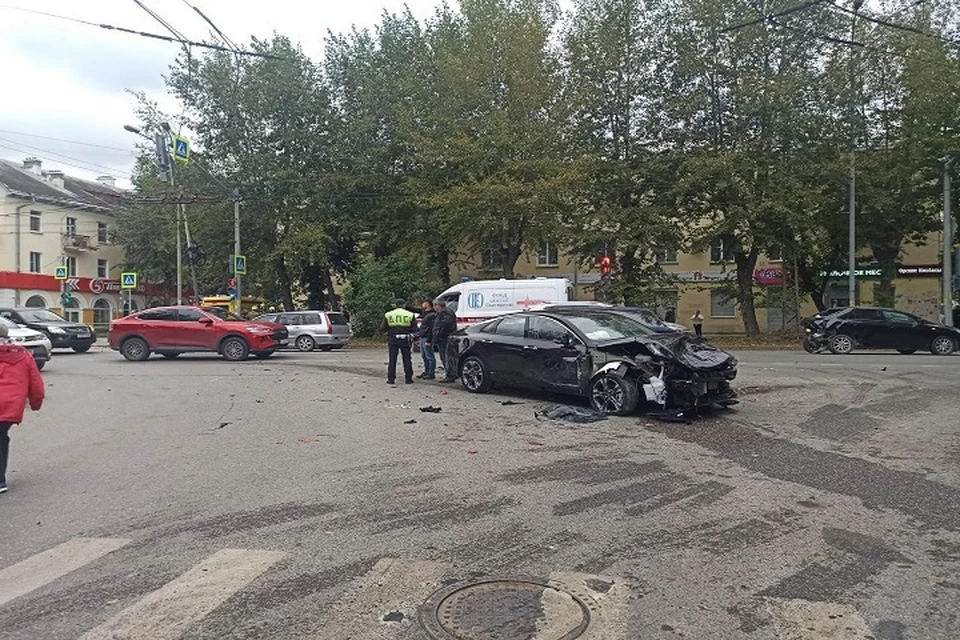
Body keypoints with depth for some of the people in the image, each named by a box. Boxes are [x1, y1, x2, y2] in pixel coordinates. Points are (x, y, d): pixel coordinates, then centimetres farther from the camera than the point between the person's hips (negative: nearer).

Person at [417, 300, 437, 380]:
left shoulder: (432, 315, -17)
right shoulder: (424, 312, 11)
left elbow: (431, 329, -21)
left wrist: (428, 340, -23)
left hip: (427, 338, -10)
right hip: (422, 337, 10)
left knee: (429, 356, -4)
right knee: (424, 356, 15)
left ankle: (431, 373, 0)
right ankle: (426, 372, 24)